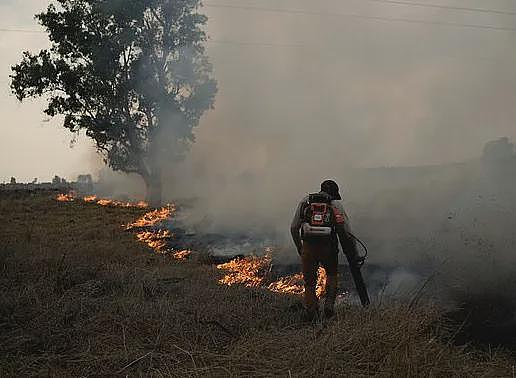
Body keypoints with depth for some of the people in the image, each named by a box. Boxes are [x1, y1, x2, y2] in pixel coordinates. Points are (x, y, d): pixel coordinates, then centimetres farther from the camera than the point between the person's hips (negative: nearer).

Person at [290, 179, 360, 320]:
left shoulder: (305, 201, 13)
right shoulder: (336, 204, 8)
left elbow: (294, 228, 9)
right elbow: (346, 233, 3)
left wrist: (299, 248, 20)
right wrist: (354, 255, 9)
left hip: (308, 248, 1)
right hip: (328, 248, 0)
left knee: (309, 282, 14)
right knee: (331, 275, 26)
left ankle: (312, 312, 2)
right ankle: (329, 304, 10)